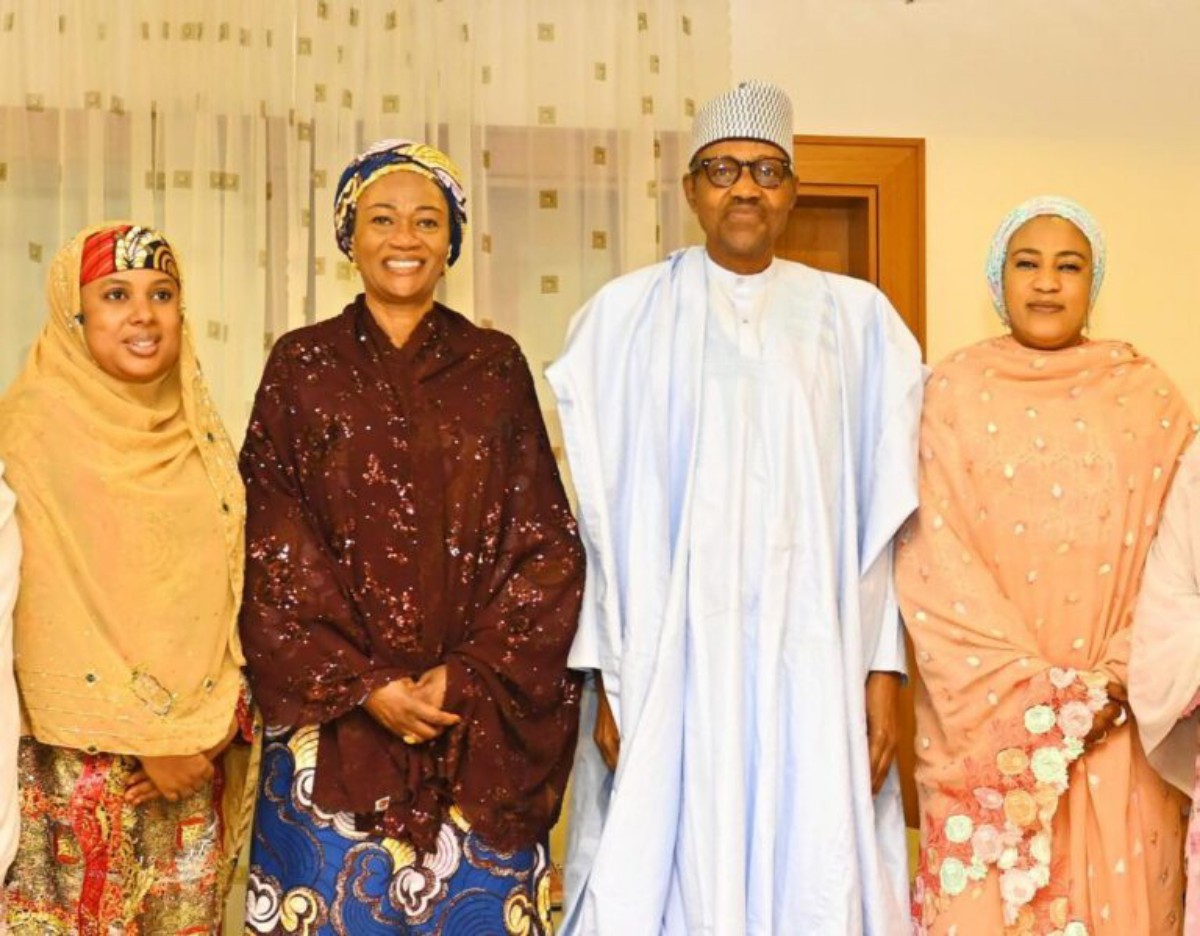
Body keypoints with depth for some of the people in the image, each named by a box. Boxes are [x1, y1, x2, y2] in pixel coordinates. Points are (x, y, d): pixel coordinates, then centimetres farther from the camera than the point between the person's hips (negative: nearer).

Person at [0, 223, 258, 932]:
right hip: (82, 758, -5)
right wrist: (146, 739, -14)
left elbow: (226, 587, 8)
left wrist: (217, 723, -5)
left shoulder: (198, 431, 7)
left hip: (199, 749, 5)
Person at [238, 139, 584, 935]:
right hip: (334, 716, -1)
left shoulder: (497, 366, 5)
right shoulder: (303, 365, 3)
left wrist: (469, 678, -10)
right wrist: (365, 684, -10)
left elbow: (544, 543, 1)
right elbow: (273, 549, -2)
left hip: (481, 722, 1)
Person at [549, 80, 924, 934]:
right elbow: (598, 515, 0)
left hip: (811, 664, 1)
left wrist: (883, 670, -1)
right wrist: (607, 679, -6)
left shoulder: (856, 320, 8)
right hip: (671, 663, -1)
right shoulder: (626, 317, 3)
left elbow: (882, 515, 6)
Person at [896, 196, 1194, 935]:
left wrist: (1117, 683, -10)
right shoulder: (954, 391, 2)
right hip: (988, 719, -1)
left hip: (1123, 726, 1)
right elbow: (932, 559, -6)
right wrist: (1032, 693, -12)